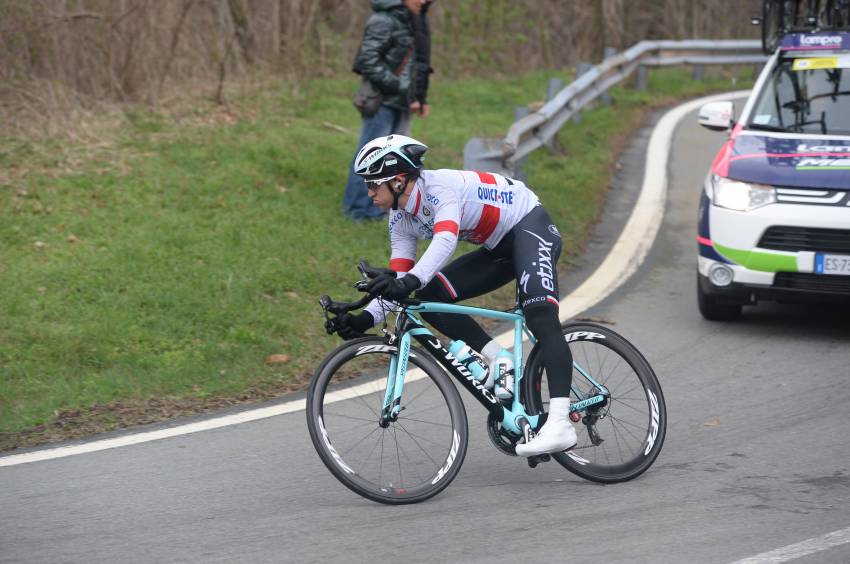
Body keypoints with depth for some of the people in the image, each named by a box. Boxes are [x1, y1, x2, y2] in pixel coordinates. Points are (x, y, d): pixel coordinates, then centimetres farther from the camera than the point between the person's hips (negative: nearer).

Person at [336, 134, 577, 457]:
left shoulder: (439, 185, -26)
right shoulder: (401, 219, -1)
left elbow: (445, 240, -44)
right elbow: (398, 280, -3)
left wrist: (412, 280, -58)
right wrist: (366, 318, -19)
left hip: (530, 226, -9)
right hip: (500, 249, 9)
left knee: (540, 315, -29)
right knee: (429, 297, -9)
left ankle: (560, 423, -38)